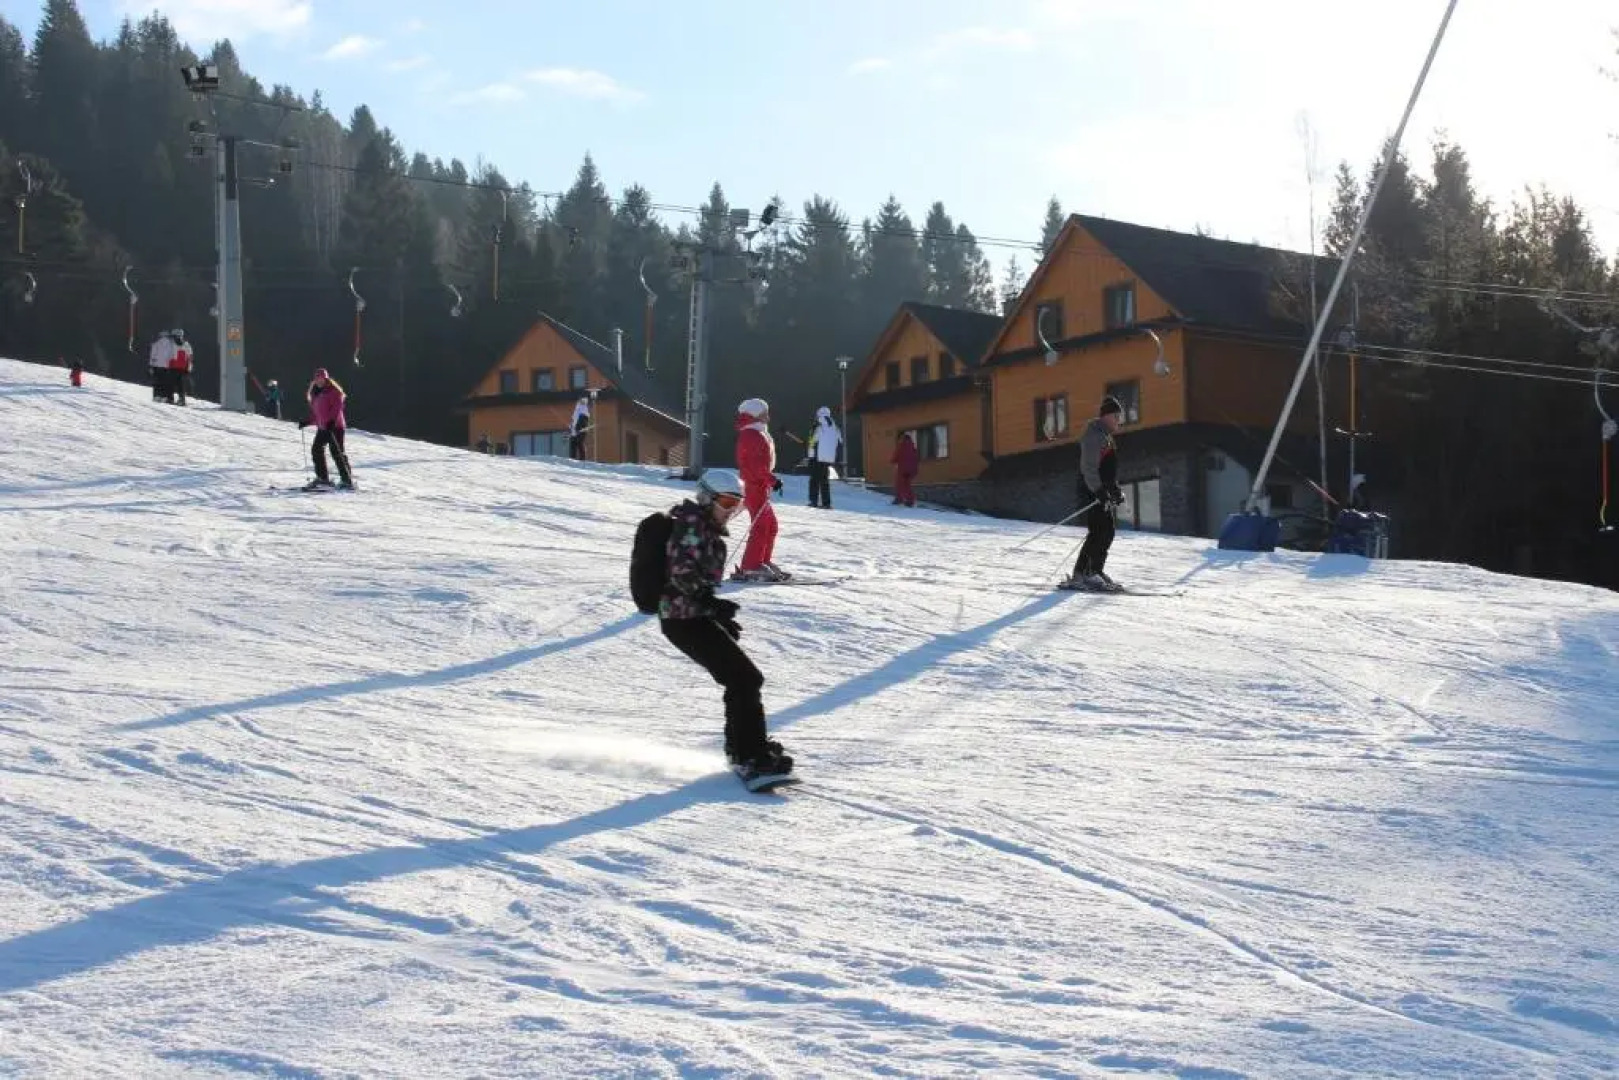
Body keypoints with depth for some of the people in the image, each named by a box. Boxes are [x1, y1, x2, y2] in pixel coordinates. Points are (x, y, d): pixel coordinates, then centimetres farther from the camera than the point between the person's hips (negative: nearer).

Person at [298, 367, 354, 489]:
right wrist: (307, 422, 15)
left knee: (337, 452, -12)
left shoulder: (333, 391, -7)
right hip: (322, 427, 9)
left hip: (334, 426, -9)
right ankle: (323, 478, 16)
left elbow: (337, 406, -17)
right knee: (317, 451, 7)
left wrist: (331, 421, -27)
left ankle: (347, 479, -10)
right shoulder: (315, 393, 18)